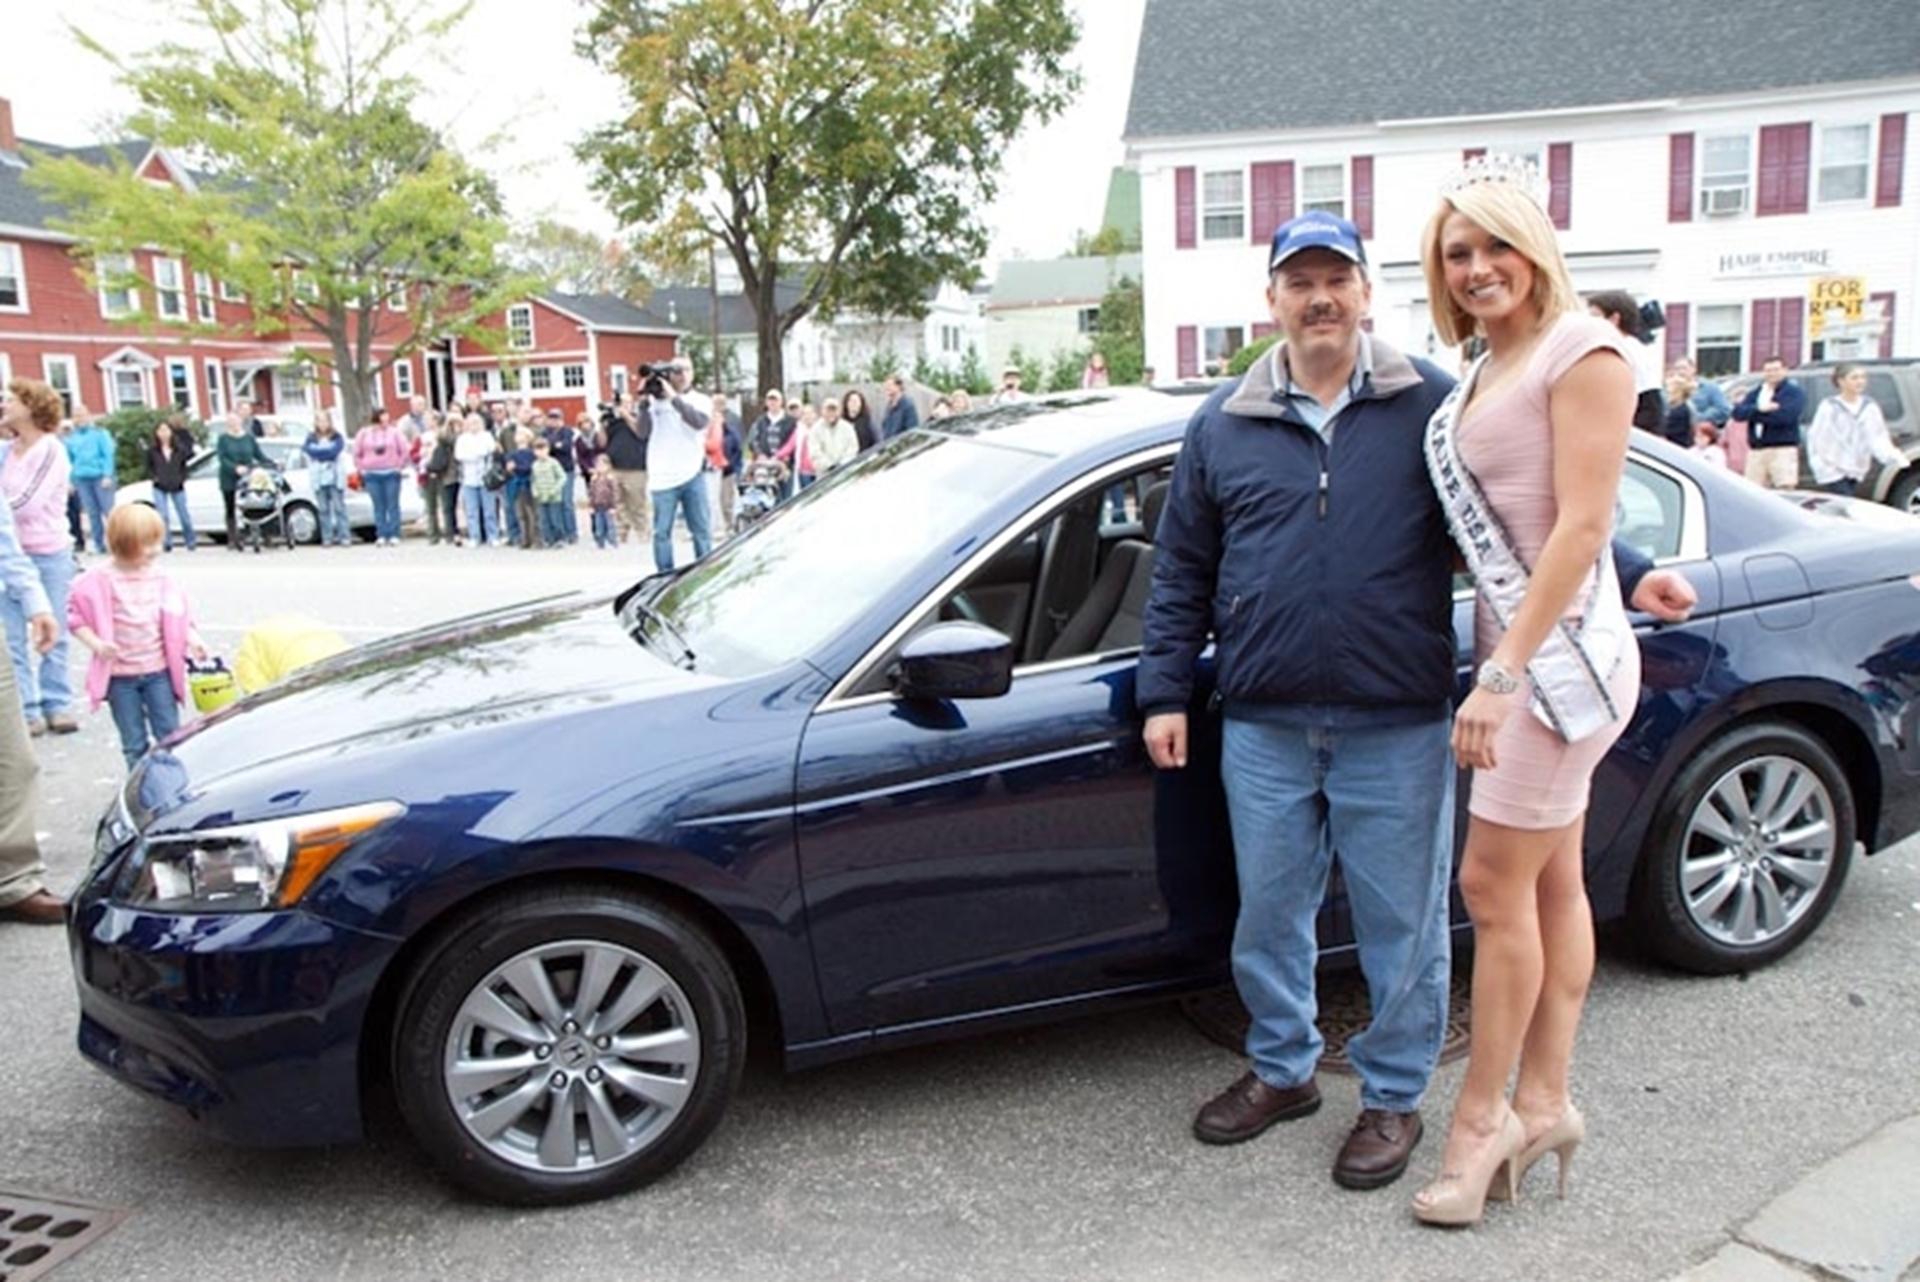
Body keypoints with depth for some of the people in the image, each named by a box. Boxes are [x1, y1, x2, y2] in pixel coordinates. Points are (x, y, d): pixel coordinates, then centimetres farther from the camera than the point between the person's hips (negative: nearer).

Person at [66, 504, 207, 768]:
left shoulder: (160, 579, 2)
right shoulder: (99, 581, -9)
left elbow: (177, 616, 9)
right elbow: (76, 618, -5)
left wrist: (192, 639, -7)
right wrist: (96, 644, -19)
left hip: (158, 670, 2)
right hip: (120, 676, -2)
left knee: (170, 734, 6)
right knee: (134, 742, 8)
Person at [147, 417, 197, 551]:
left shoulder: (180, 448, -3)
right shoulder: (152, 450, -2)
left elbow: (184, 465, 8)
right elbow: (149, 467, 8)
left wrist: (182, 479, -4)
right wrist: (154, 477, -5)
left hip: (177, 487, 0)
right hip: (160, 488, 0)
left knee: (184, 515, 7)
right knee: (163, 516, -8)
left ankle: (191, 540, 24)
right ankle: (167, 542, 1)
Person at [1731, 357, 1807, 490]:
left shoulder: (1794, 392, 3)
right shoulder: (1755, 393, 18)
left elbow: (1786, 415, -14)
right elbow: (1738, 413, 2)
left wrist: (1755, 414, -5)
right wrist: (1759, 409, -14)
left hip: (1783, 450, -5)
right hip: (1755, 451, 5)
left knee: (1785, 492, -11)